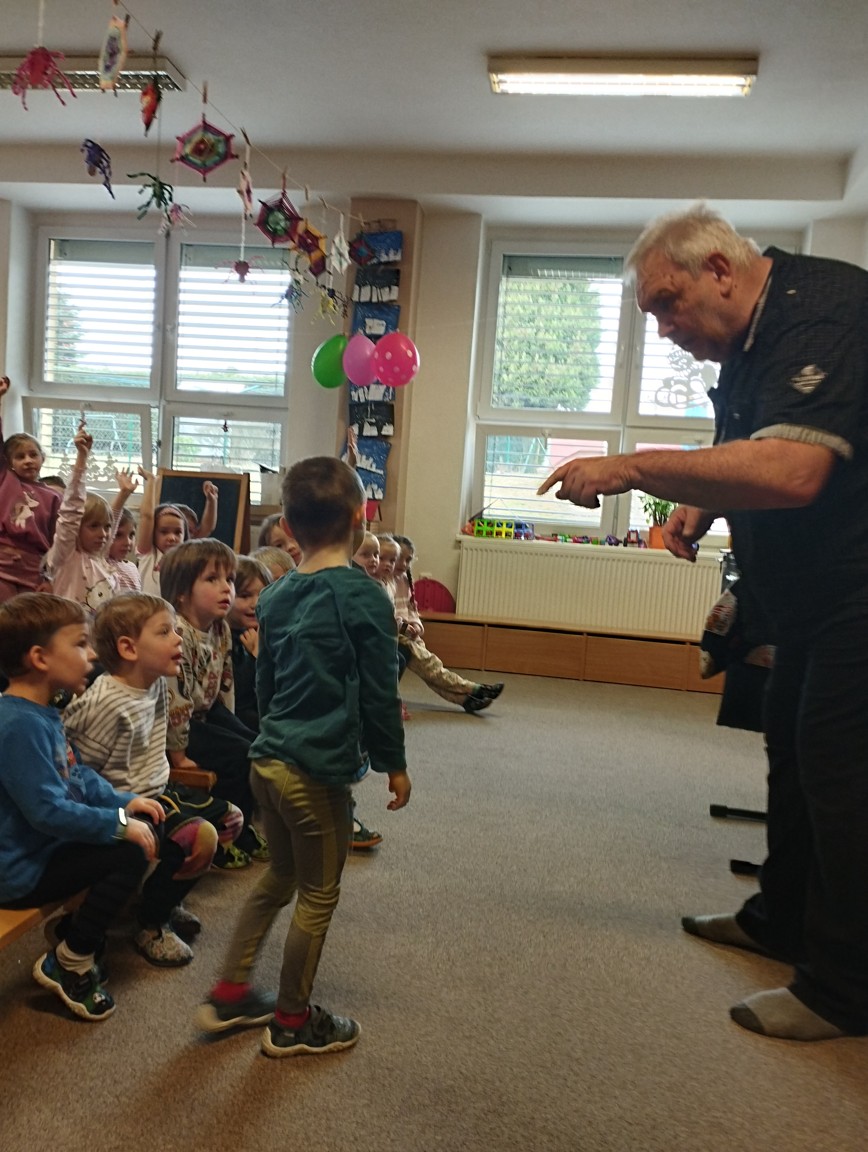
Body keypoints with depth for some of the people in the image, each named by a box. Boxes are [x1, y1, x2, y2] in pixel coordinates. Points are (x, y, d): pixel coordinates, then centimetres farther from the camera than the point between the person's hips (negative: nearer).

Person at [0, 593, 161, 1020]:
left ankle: (76, 932, 19)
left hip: (45, 845, 10)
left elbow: (79, 776, 13)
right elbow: (48, 812, -29)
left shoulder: (39, 714, 6)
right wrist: (119, 823, -22)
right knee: (131, 854, -19)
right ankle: (70, 964, 1)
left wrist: (125, 801, 1)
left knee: (144, 831, 10)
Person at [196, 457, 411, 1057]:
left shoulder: (275, 596, 6)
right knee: (318, 896, 11)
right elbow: (380, 694, -12)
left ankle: (228, 995, 34)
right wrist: (394, 763, 0)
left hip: (269, 758, 7)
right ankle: (292, 1022, 27)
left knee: (279, 877, 25)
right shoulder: (364, 597, -15)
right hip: (319, 769, -7)